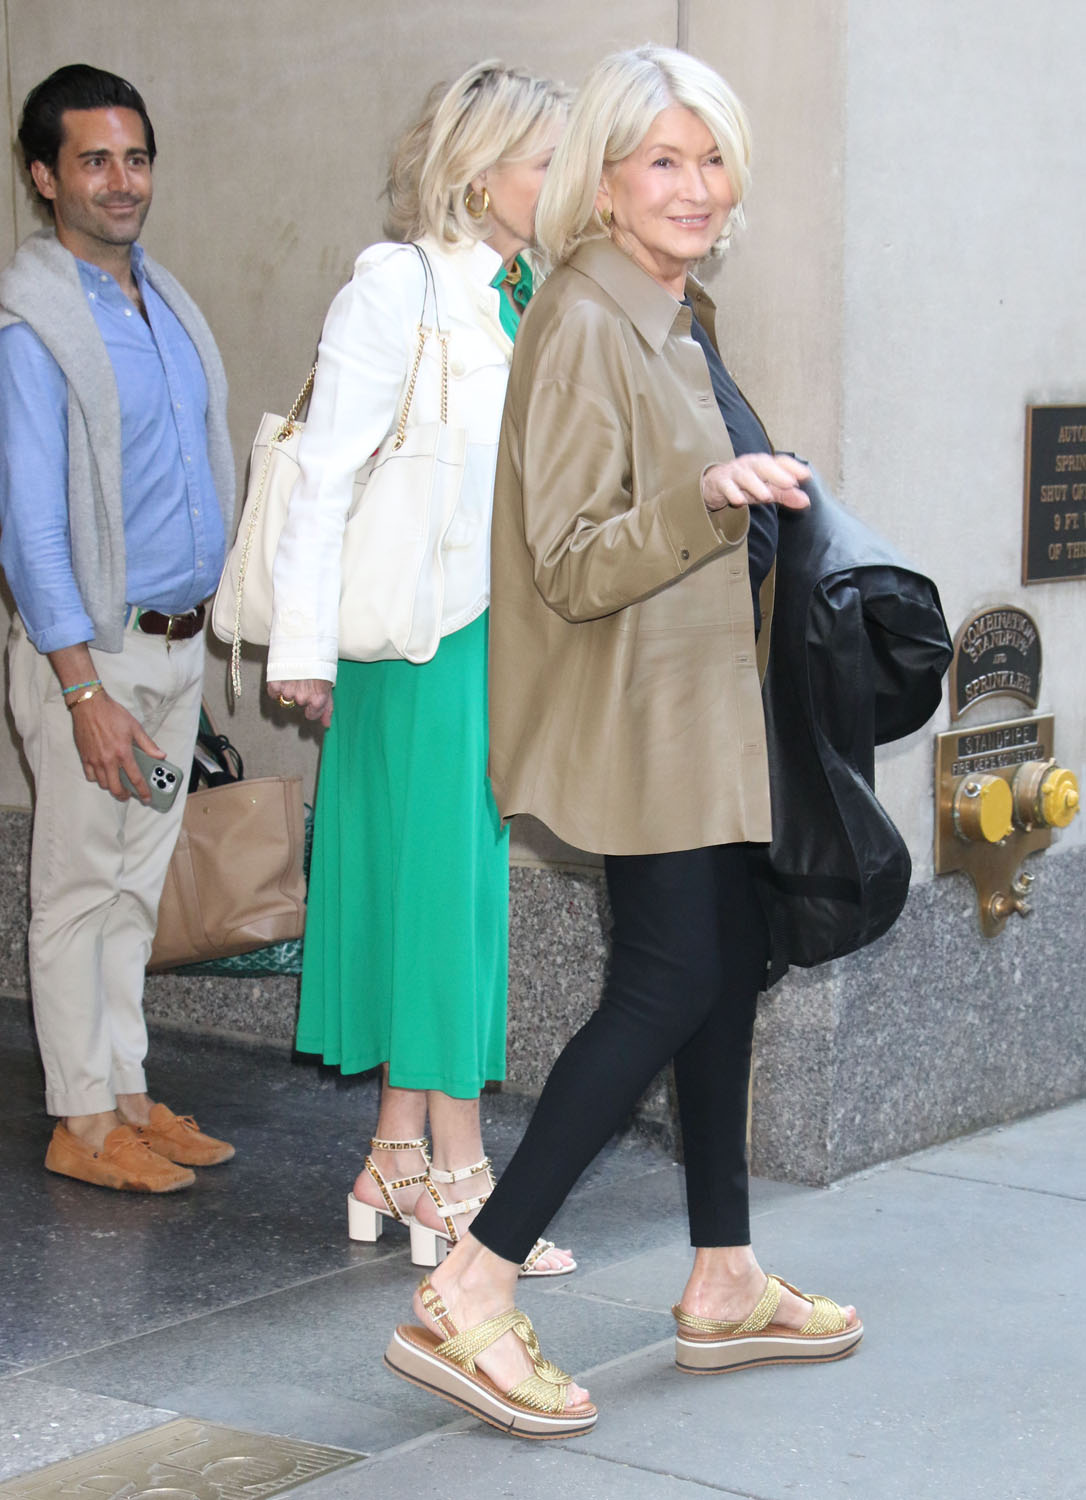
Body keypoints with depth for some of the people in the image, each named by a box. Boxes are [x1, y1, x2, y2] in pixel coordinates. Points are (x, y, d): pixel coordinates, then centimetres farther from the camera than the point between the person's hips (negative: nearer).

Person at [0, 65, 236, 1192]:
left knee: (138, 884, 14)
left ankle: (126, 1095, 23)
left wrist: (198, 625, 13)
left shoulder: (162, 296, 10)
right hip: (91, 645, -7)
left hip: (178, 639, 8)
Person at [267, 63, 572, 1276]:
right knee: (440, 876, -3)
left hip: (500, 628, 8)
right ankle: (454, 1178, 4)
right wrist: (304, 642, -15)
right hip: (425, 630, -8)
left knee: (446, 884, 11)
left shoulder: (519, 295, 13)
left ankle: (398, 1159, 21)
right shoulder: (398, 285, -10)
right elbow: (327, 469, -13)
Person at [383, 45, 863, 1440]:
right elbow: (572, 563, -24)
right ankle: (468, 1299, -11)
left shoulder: (678, 318, 13)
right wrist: (710, 498, -35)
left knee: (732, 964, 12)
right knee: (669, 984, -12)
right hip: (632, 710, -10)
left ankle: (724, 1285, 22)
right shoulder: (585, 326, -18)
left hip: (697, 705, 10)